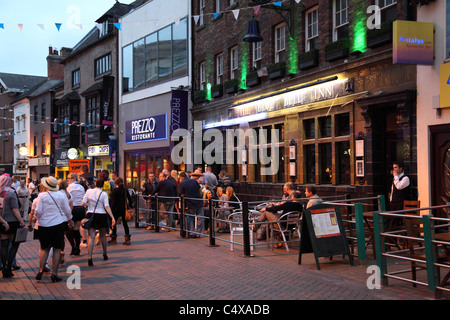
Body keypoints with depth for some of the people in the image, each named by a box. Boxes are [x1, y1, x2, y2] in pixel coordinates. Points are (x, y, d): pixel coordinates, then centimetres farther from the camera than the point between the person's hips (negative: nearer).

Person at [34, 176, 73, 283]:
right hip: (59, 224, -1)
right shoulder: (62, 195, -3)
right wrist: (70, 220, 18)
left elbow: (38, 211, -6)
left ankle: (40, 271, 7)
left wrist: (38, 218, 15)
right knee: (57, 249, 4)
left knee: (45, 249, 16)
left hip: (44, 225, 1)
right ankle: (54, 274, 2)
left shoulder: (41, 195, -5)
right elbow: (67, 210, 2)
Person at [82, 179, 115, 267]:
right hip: (102, 216, 0)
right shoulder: (104, 194, -5)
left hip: (91, 215, 0)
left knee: (91, 237, -3)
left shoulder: (89, 191, -1)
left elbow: (83, 203, -1)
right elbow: (107, 207, -12)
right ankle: (105, 254, 34)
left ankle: (89, 257, -15)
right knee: (103, 236, 18)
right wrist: (112, 218, -13)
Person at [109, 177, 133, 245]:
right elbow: (129, 199, 9)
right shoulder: (125, 190, 4)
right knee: (125, 223, 6)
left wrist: (112, 209, -7)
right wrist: (130, 206, 17)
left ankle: (114, 239, 15)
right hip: (124, 209, 4)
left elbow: (113, 201, -11)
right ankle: (127, 239, 0)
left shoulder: (115, 190, -9)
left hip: (117, 209, -4)